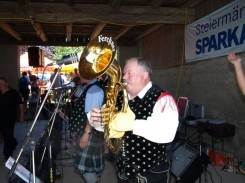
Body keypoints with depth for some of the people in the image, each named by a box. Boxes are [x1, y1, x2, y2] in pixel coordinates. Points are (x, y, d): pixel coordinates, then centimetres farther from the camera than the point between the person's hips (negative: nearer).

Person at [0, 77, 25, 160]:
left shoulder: (13, 93, -11)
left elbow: (20, 103, -7)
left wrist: (22, 114, -8)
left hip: (10, 117, -5)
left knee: (8, 134, 0)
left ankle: (7, 153, 12)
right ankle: (13, 143, 44)